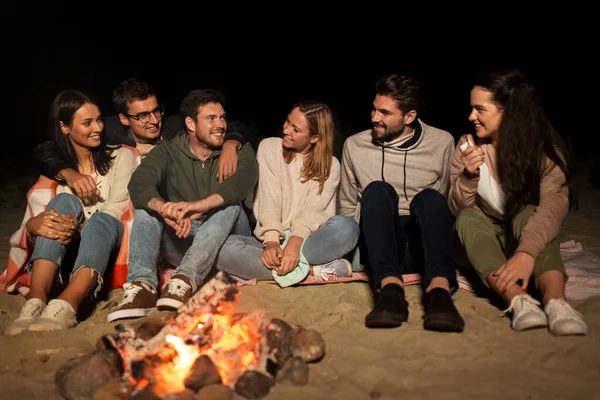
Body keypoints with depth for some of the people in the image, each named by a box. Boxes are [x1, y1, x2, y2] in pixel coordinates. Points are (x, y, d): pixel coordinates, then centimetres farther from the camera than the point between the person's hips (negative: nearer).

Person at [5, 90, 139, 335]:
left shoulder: (121, 156, 6)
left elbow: (114, 211, -8)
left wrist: (78, 228, -29)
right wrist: (36, 224, -30)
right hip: (68, 246, 1)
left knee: (102, 222, -34)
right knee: (65, 201, -28)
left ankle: (65, 306, -58)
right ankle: (35, 301, -45)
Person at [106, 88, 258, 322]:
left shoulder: (238, 150, -1)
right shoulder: (168, 151, 1)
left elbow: (245, 180, -25)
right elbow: (139, 184, -19)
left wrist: (202, 204, -45)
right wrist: (164, 207, -43)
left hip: (224, 241, -1)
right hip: (180, 241, 2)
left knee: (230, 204, -29)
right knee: (146, 204, -20)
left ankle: (185, 279, -46)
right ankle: (142, 285, -40)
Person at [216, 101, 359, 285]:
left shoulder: (330, 166, 5)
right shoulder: (269, 147, 6)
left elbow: (313, 209, -12)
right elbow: (269, 200, -7)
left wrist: (295, 241, -32)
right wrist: (271, 242, -23)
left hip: (307, 241, 0)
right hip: (270, 241, 1)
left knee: (346, 227, -31)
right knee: (222, 248, -31)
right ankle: (314, 270, -33)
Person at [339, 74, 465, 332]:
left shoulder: (442, 143, 7)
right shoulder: (355, 145, 9)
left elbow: (453, 204, 12)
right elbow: (347, 207, 16)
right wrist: (356, 242, 4)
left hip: (422, 246, 0)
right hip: (379, 248, 1)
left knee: (429, 197, -29)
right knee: (377, 190, -27)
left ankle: (439, 290, -50)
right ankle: (390, 289, -47)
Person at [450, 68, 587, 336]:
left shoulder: (545, 149, -14)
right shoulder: (468, 145, -6)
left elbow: (554, 205, -32)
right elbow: (457, 210, -10)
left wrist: (527, 252, -51)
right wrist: (469, 177, -31)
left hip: (524, 236, -2)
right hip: (482, 241, 2)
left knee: (528, 213, -31)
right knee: (469, 216, -28)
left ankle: (555, 301, -52)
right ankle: (518, 300, -49)